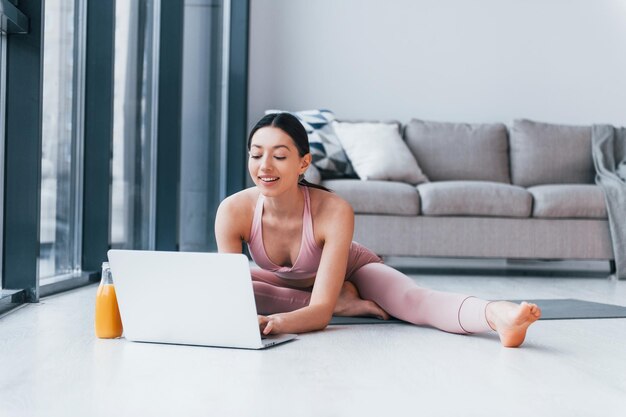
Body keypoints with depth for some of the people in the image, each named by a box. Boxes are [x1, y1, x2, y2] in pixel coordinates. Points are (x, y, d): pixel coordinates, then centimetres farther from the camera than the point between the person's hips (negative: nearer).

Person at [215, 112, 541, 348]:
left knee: (414, 299, -34)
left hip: (351, 272, -3)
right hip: (285, 282, 4)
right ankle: (345, 302, -20)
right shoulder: (233, 211, -30)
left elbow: (321, 311, -41)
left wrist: (271, 322, -62)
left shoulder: (334, 212, -38)